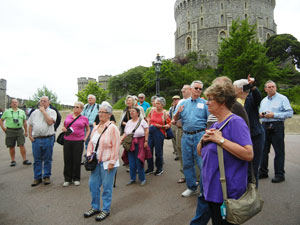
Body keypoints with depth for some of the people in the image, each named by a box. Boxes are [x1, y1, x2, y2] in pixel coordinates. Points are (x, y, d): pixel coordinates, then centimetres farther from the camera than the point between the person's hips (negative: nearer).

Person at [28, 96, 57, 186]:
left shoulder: (52, 112, 1)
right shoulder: (35, 112, 14)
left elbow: (50, 122, -15)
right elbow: (30, 125, 16)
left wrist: (43, 111, -9)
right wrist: (30, 135, 5)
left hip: (48, 139, -3)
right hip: (36, 139, 3)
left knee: (47, 159, 6)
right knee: (37, 160, 9)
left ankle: (46, 176, 19)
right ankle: (37, 177, 20)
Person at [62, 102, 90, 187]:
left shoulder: (84, 118, 3)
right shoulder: (68, 116, 11)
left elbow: (88, 130, 13)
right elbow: (64, 127, 22)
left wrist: (85, 138, 0)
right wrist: (64, 129, 0)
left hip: (78, 141, -2)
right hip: (67, 141, 3)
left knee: (77, 160, 3)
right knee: (67, 160, 6)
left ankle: (76, 179, 20)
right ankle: (67, 179, 20)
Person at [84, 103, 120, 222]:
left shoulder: (112, 128, -12)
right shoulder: (96, 128, 10)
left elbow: (115, 146, -15)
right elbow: (91, 143, 17)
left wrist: (112, 162, -16)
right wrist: (89, 155, 5)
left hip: (107, 162, -7)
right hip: (96, 162, 7)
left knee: (106, 187, 4)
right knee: (93, 184, 13)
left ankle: (106, 209, 22)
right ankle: (95, 207, 33)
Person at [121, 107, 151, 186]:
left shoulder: (142, 121, -1)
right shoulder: (128, 122, 13)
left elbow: (146, 131, -5)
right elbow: (125, 133, 12)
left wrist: (146, 141, -12)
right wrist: (121, 140, -3)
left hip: (139, 143, -5)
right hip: (130, 143, 5)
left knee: (139, 162, -3)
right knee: (131, 162, 7)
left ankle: (142, 179, 13)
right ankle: (132, 178, 22)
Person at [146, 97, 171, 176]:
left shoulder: (165, 113, -5)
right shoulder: (152, 110, 7)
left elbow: (169, 124, -3)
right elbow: (148, 117, 25)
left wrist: (161, 126, -16)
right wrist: (148, 123, 9)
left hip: (159, 132, -4)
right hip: (150, 131, 5)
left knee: (158, 152, 3)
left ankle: (159, 169, 23)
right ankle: (150, 168, 23)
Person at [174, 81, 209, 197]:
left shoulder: (205, 103, 4)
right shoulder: (184, 103, 12)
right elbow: (175, 119, 11)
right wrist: (178, 112, -10)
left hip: (200, 135, -3)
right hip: (186, 136, 4)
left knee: (202, 163, -4)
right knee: (187, 163, 11)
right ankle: (191, 187, 27)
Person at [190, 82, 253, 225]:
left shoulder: (236, 122, -15)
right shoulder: (215, 125, 10)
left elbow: (249, 155, -25)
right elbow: (200, 152, 15)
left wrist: (220, 139, -22)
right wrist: (203, 140, -6)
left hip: (227, 192, -8)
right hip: (209, 188, 8)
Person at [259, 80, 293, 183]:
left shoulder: (282, 98, 0)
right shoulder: (263, 100, 18)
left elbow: (290, 113, -9)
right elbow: (260, 112, 24)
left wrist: (274, 115, -16)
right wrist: (260, 115, 1)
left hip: (277, 127, -5)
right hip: (265, 126, 6)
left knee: (279, 151, 0)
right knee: (263, 150, 8)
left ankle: (279, 174, 10)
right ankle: (263, 172, 20)